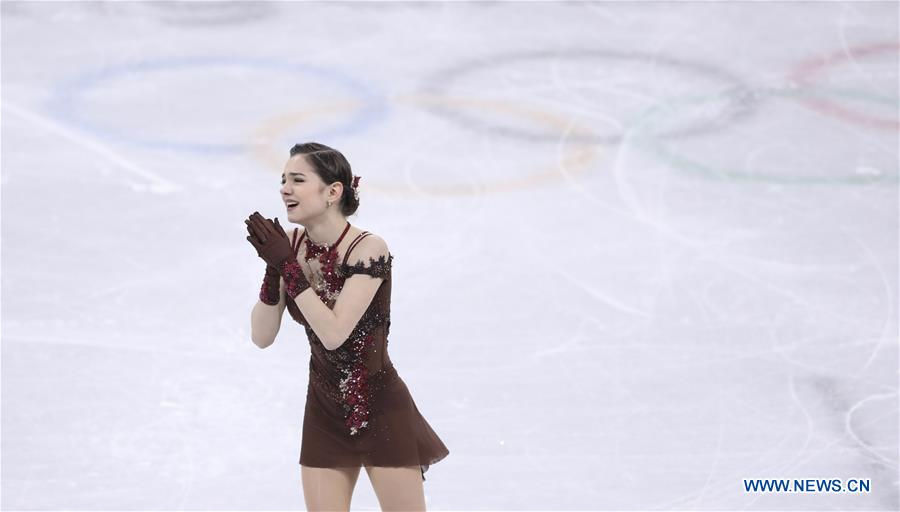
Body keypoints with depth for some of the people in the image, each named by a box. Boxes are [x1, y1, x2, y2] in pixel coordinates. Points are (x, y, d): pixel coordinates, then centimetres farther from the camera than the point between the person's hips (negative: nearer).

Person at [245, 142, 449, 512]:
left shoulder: (368, 249, -19)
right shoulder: (291, 245, -3)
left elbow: (333, 333, -26)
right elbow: (262, 337, -5)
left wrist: (287, 265, -25)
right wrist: (273, 268, -18)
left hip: (381, 411, -5)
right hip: (324, 412, 5)